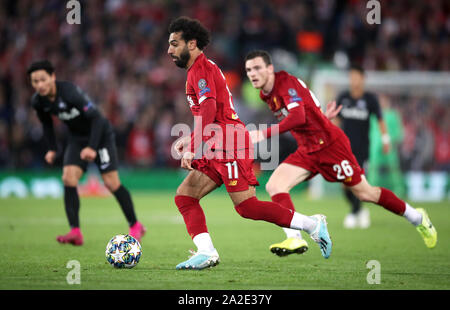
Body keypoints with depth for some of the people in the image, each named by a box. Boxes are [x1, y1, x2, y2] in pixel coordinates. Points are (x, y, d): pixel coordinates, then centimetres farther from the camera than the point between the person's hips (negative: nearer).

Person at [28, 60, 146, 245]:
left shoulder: (70, 92, -31)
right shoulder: (38, 101, -10)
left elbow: (96, 117, -28)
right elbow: (46, 124, 12)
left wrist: (92, 147, -33)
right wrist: (52, 149, 4)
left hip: (100, 134, -6)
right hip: (77, 138, 6)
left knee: (111, 183, -8)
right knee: (68, 178, -15)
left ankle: (135, 226, 9)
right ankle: (75, 232, -16)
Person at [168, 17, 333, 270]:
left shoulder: (202, 69, -8)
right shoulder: (199, 69, 24)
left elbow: (209, 110, -23)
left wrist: (192, 149, -26)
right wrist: (190, 139, 24)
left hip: (229, 145, -10)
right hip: (217, 149, 10)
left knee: (247, 206, -14)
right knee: (184, 196, 2)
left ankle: (313, 225, -8)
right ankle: (206, 252, -8)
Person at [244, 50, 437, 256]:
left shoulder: (287, 83, -21)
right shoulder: (265, 94, 5)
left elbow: (297, 117, -37)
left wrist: (265, 134, -41)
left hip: (330, 144, -8)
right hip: (307, 151, 8)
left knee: (364, 193, 2)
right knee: (274, 186, -13)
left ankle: (417, 218, 22)